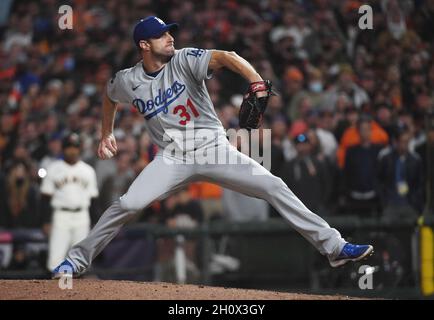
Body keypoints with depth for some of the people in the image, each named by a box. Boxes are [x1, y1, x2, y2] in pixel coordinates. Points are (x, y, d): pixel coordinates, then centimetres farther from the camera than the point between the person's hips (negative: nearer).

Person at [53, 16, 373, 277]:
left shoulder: (184, 60, -10)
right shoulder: (127, 81, -2)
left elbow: (225, 57, -28)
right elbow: (110, 97, 23)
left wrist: (256, 81, -46)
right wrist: (107, 134, 25)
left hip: (213, 149, -1)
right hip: (172, 158, 1)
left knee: (274, 187, -12)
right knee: (126, 205, -16)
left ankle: (332, 246, -10)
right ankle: (78, 259, 2)